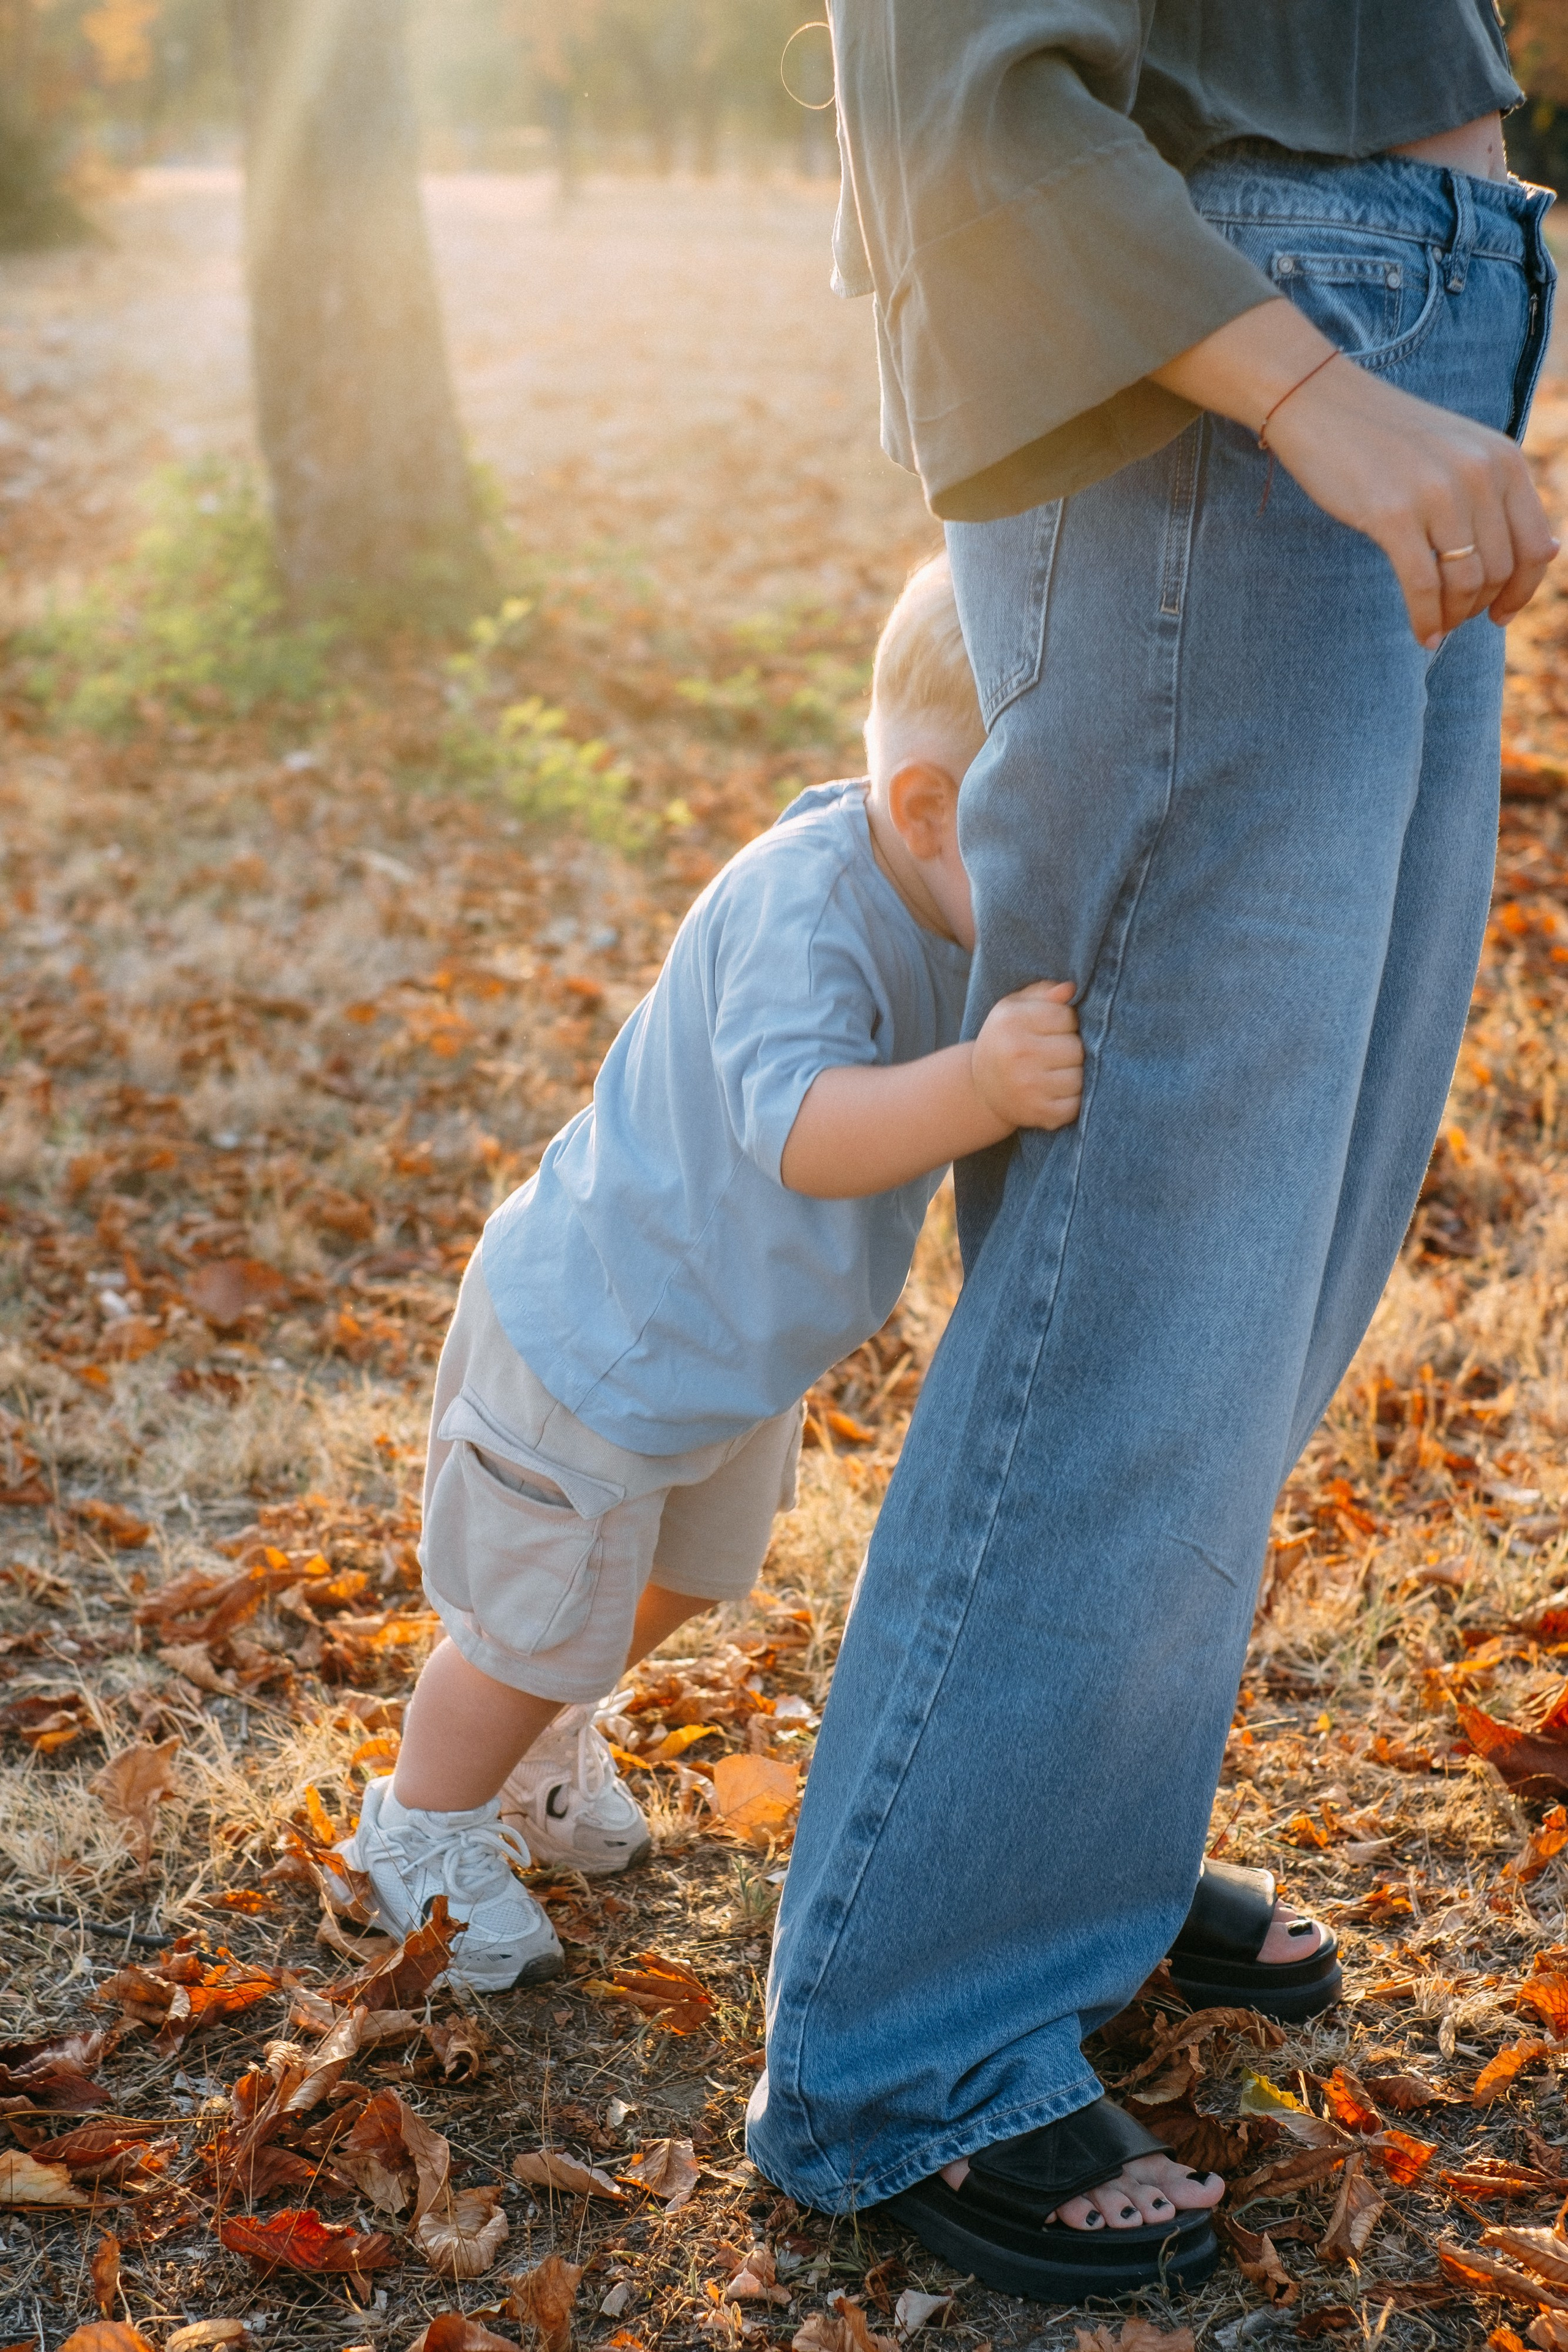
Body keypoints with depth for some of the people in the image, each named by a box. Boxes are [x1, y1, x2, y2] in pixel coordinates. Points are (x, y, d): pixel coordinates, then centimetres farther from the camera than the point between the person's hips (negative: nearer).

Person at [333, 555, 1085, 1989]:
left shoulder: (948, 895, -10)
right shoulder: (799, 914, -38)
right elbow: (807, 1130, -54)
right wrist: (978, 1087, -69)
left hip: (738, 1335, 9)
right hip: (598, 1339, -9)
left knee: (684, 1578, 30)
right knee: (542, 1625, 12)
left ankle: (539, 1756, 58)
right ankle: (422, 1832, 41)